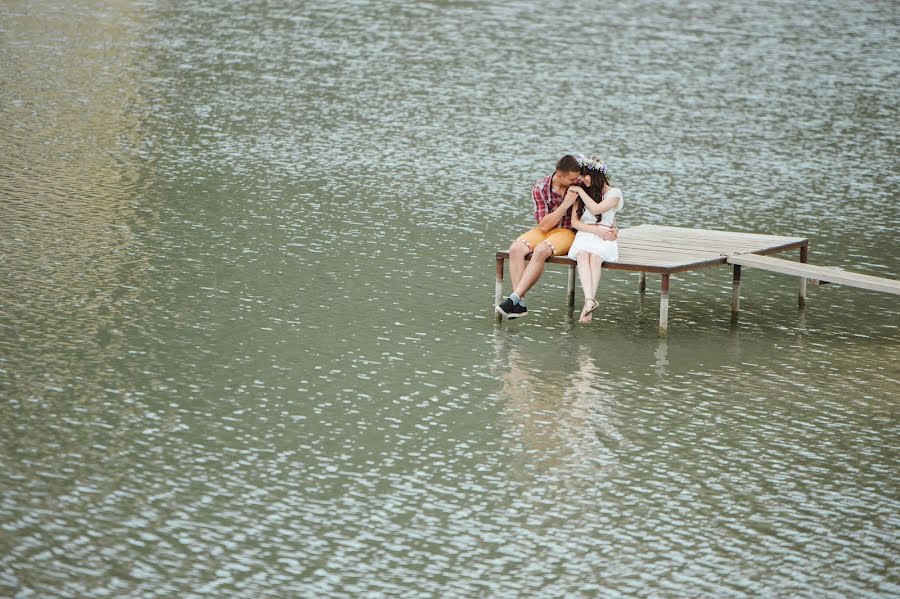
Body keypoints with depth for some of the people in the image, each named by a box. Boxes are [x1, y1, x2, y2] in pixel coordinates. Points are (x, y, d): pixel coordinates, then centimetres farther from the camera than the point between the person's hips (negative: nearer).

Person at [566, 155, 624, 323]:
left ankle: (587, 303, -47)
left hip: (604, 240, -2)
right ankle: (590, 300, -52)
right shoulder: (580, 194, 18)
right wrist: (596, 229, -6)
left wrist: (581, 191, -1)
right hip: (584, 236, 2)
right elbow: (574, 222, 8)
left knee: (595, 256, -36)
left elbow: (596, 209, -10)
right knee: (582, 254, -34)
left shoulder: (614, 193, 7)